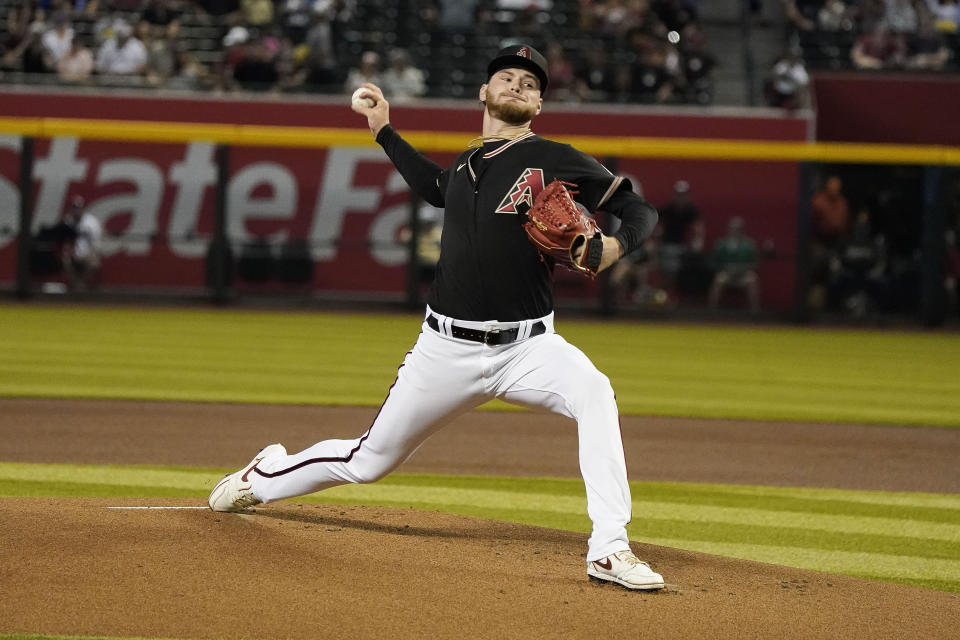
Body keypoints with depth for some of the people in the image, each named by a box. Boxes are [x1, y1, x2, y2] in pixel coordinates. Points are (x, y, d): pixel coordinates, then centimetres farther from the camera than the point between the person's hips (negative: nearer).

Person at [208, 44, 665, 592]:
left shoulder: (554, 161, -4)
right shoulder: (468, 165, 10)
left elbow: (641, 210, -5)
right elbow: (437, 189, 35)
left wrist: (616, 246, -26)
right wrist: (386, 132, 31)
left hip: (526, 346, -3)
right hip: (449, 349, 3)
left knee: (595, 393, -34)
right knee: (369, 461, 12)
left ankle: (609, 551, -33)